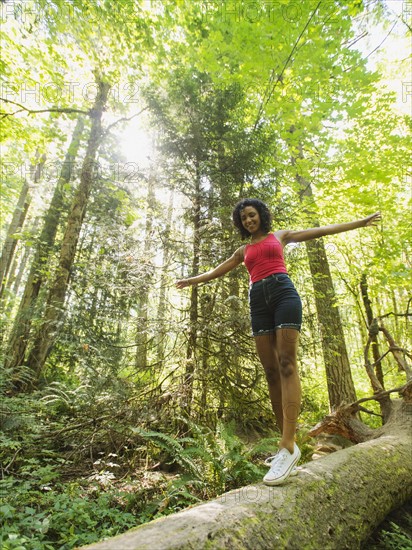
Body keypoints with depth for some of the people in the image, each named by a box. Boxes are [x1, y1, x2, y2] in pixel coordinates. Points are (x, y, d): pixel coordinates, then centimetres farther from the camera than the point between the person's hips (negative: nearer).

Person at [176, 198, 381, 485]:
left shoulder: (280, 235, 20)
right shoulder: (243, 250, 27)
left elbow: (322, 230, 18)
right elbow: (217, 270, 32)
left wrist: (361, 222, 16)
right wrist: (192, 280, 35)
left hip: (283, 293, -3)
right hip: (258, 302, 4)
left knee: (287, 365, -17)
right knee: (271, 371, -3)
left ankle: (289, 446, -20)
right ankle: (289, 444, 3)